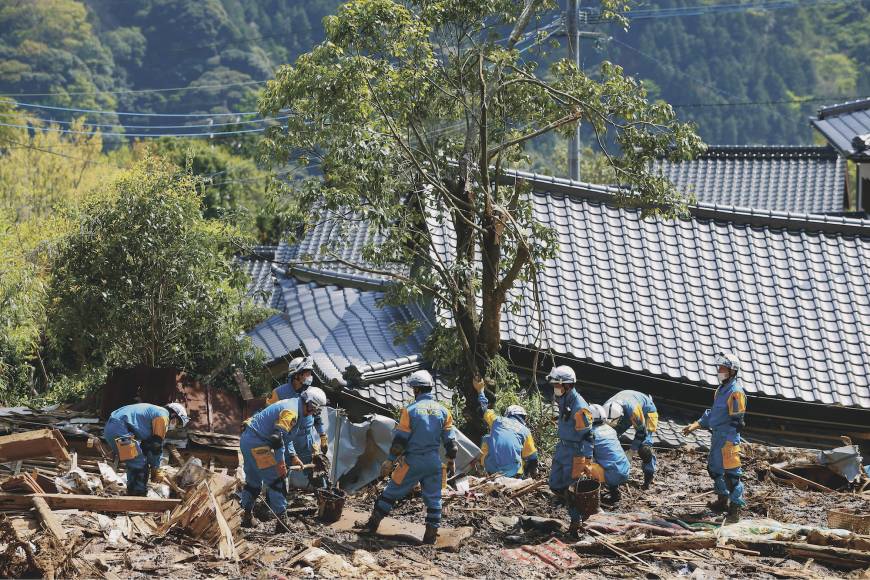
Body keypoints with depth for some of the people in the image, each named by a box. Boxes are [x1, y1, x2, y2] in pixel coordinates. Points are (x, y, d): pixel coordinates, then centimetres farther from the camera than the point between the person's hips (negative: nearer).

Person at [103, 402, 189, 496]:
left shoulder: (154, 412, 27)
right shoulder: (163, 415, -2)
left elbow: (147, 444, 30)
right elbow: (157, 445, -4)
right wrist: (156, 468, 6)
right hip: (119, 428, -11)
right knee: (139, 464, -6)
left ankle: (132, 494, 22)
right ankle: (139, 494, -4)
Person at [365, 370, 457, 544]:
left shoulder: (410, 410, -9)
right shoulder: (443, 411, 3)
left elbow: (399, 440, -9)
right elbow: (450, 440, 6)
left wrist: (389, 461, -3)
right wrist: (451, 462, 16)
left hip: (412, 462, -3)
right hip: (434, 462, 3)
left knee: (392, 492, 9)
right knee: (433, 499, 9)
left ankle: (373, 523, 17)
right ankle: (431, 534, 8)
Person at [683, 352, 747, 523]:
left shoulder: (735, 392, -16)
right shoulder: (721, 389, 13)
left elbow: (737, 421, -17)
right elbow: (713, 412, 23)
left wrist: (730, 442, -19)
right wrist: (696, 425, 15)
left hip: (728, 438, -10)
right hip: (717, 434, 10)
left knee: (731, 473, -8)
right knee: (714, 468, 21)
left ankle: (735, 508, -5)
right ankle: (723, 500, 37)